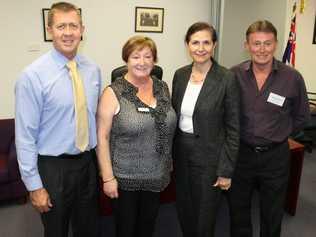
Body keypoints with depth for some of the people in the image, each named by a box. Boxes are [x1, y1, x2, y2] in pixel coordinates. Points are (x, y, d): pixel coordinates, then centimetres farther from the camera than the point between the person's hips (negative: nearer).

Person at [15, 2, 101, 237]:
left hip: (88, 162, 4)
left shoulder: (93, 70, 0)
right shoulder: (33, 76, -16)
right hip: (53, 167, -4)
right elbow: (25, 135, -13)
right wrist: (34, 185, -11)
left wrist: (100, 160, 10)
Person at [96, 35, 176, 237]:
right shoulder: (113, 93, -13)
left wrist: (169, 166, 10)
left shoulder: (163, 88, 2)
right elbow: (102, 138, -12)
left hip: (157, 176, 4)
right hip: (125, 178, -4)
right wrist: (108, 177, -13)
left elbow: (168, 128, 9)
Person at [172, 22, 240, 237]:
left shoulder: (227, 79, -14)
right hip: (181, 152, 5)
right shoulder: (180, 74, 2)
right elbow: (174, 115, 9)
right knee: (183, 211, 20)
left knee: (205, 216, 12)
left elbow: (233, 129, -11)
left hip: (209, 156, -4)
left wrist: (226, 170, -11)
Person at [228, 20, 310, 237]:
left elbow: (301, 117, 4)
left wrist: (279, 136, 5)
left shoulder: (293, 78, -11)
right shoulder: (234, 75, -9)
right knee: (238, 211, 18)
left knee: (272, 215, 19)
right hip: (241, 153, 1)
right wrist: (242, 136, 3)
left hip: (275, 156, 0)